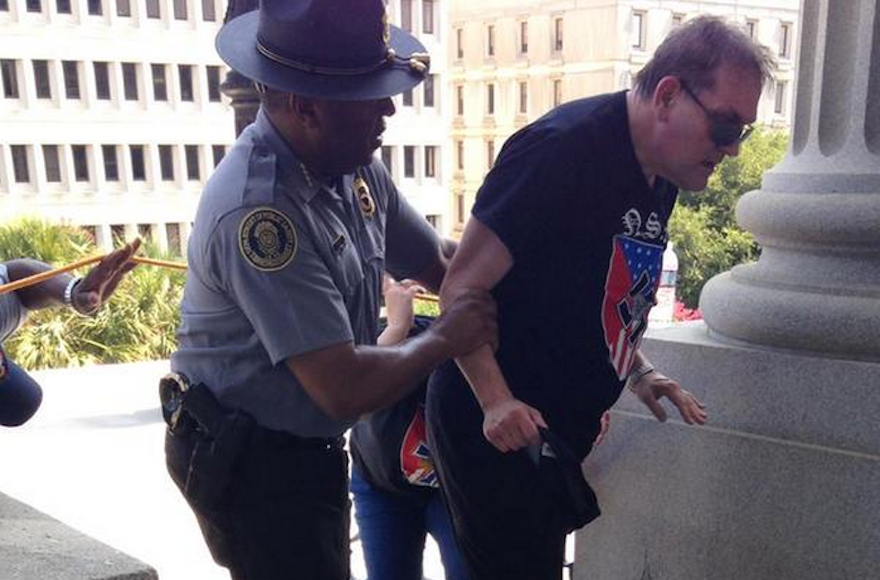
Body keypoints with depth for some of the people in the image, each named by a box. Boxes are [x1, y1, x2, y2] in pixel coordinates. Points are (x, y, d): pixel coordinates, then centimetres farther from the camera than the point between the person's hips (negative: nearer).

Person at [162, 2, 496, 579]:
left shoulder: (352, 164, -4)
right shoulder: (257, 211, -31)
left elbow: (440, 264, 6)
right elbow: (344, 389, -31)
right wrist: (443, 339, -16)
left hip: (308, 444, 8)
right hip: (247, 462, -8)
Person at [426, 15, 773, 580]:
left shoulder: (664, 178, 7)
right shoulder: (565, 147, -21)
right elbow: (463, 287, -21)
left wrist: (639, 372, 3)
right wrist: (497, 403, -27)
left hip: (555, 432, 8)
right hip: (493, 427, -8)